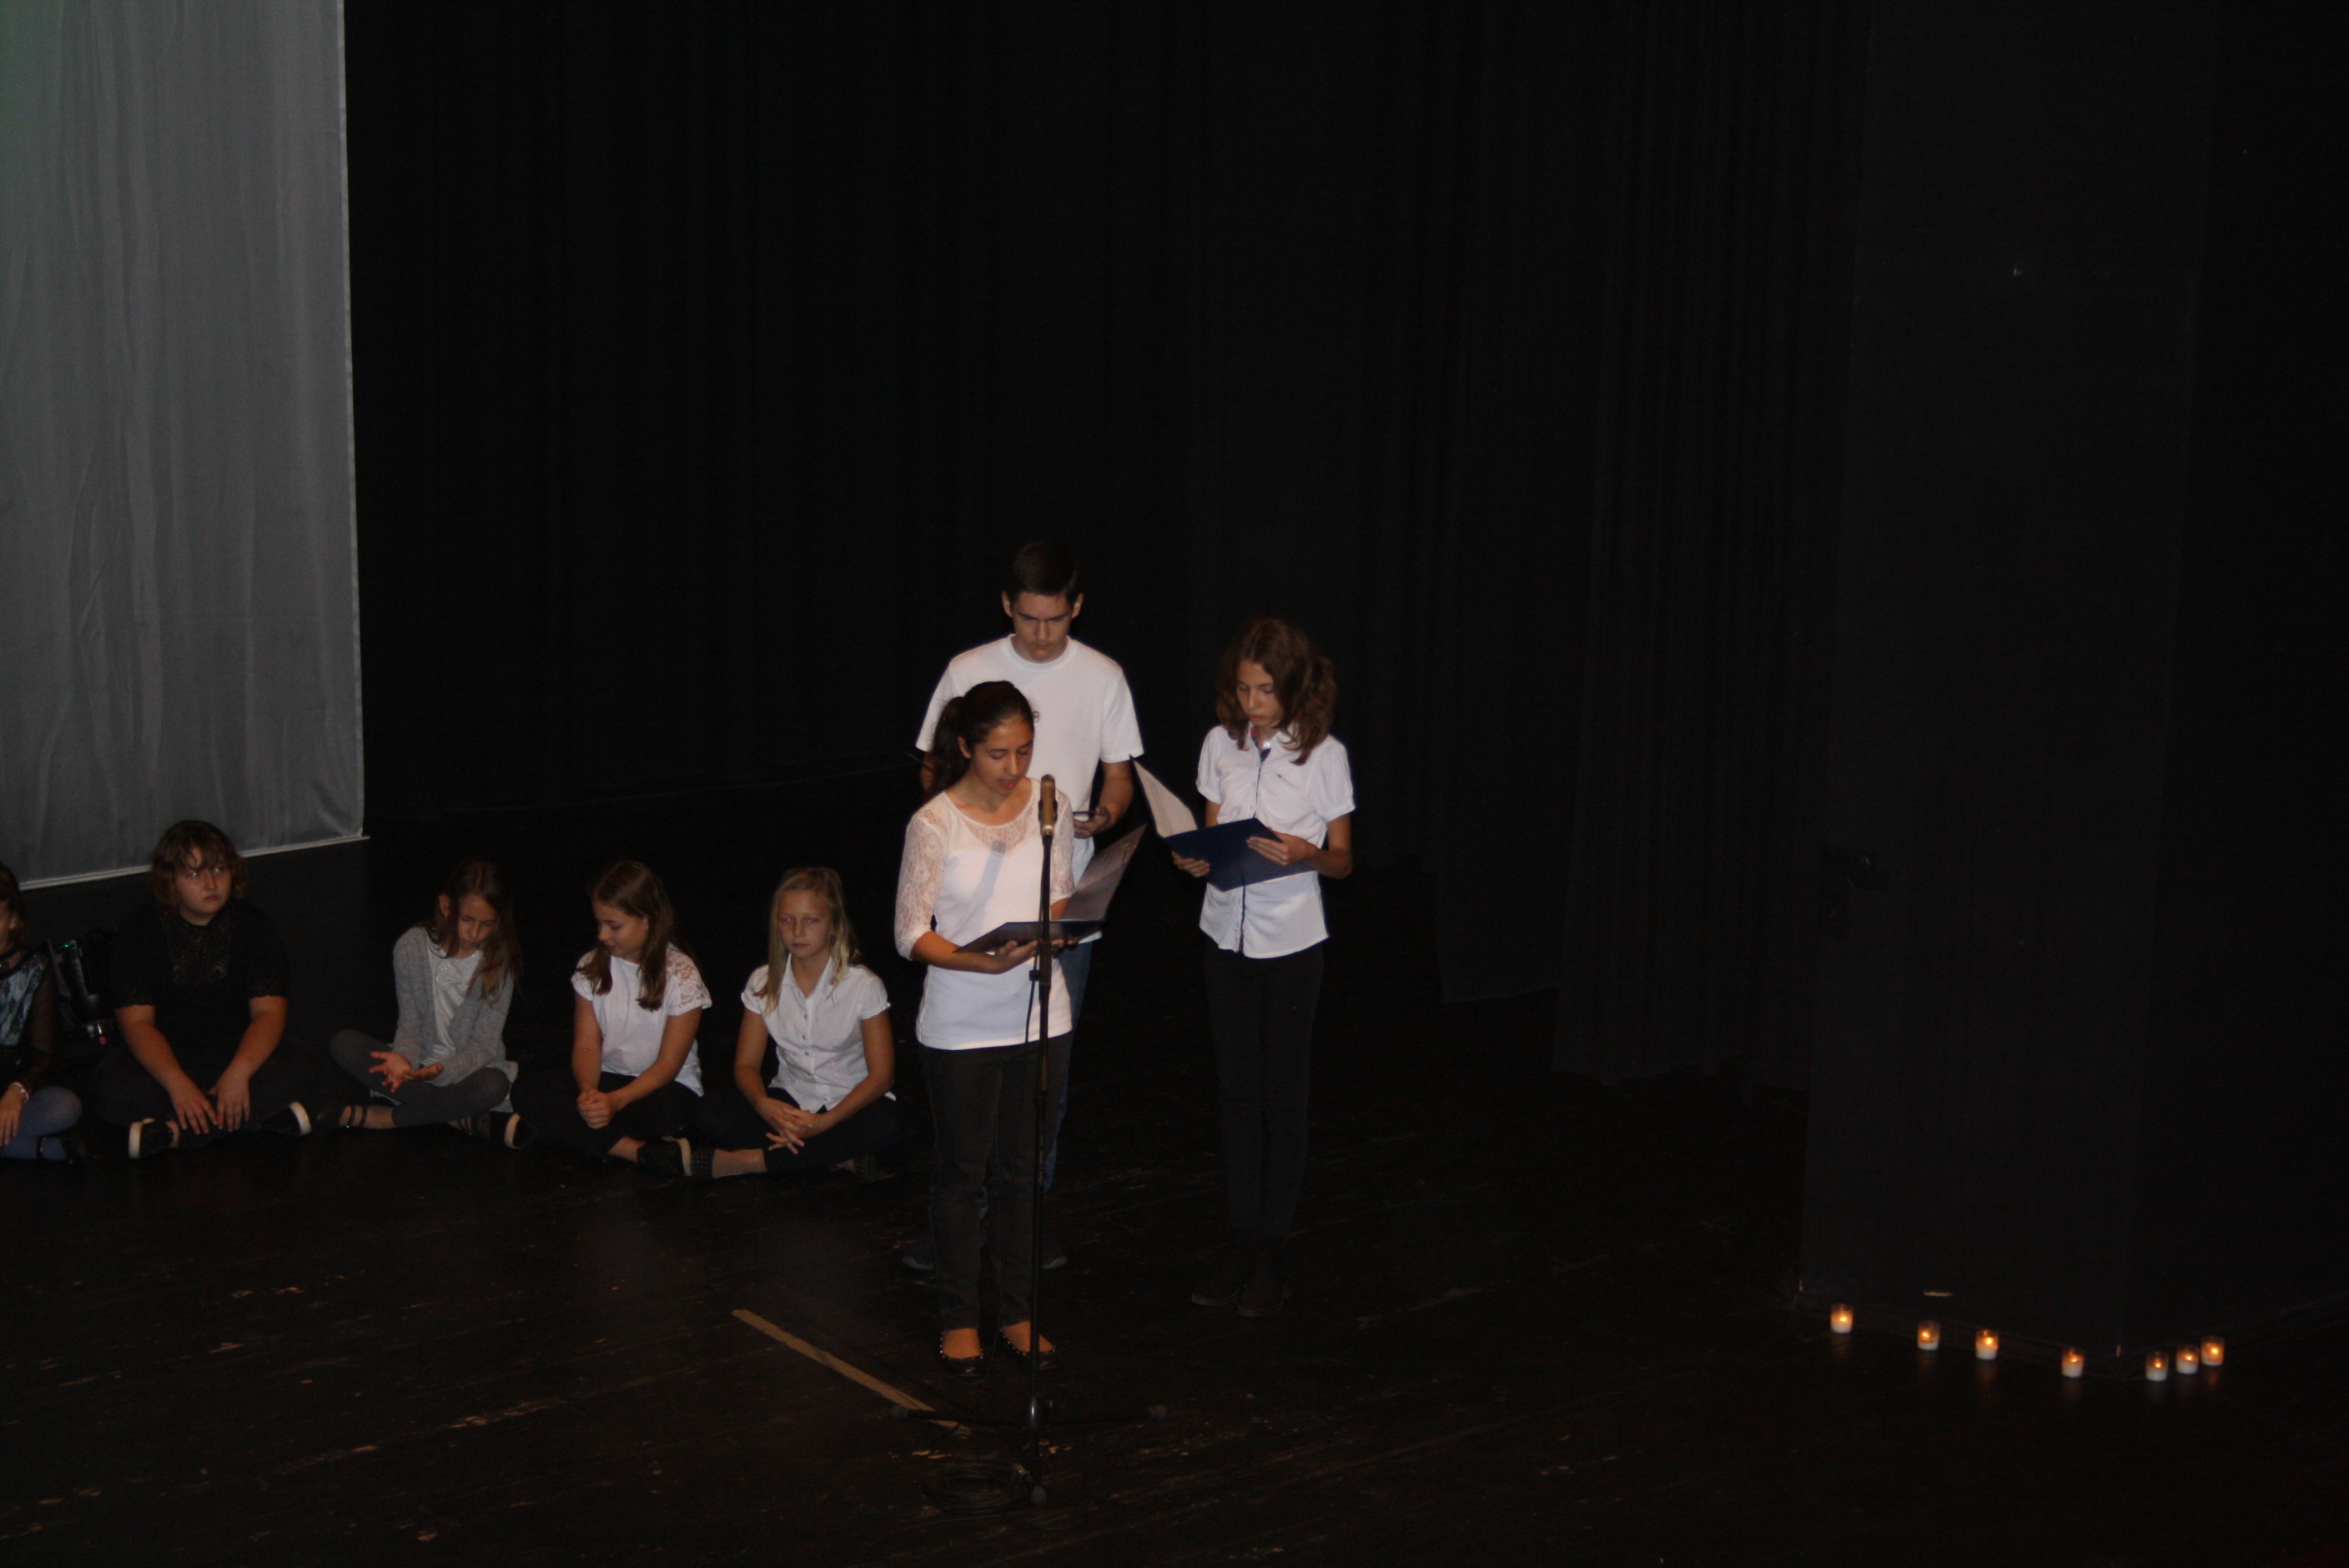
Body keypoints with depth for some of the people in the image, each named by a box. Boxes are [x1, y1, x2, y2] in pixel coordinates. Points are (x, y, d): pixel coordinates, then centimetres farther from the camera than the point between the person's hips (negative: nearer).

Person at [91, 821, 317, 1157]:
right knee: (109, 1092, -31)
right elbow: (137, 1021, -13)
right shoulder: (140, 930, -6)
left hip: (237, 1051, 1)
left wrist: (239, 1072, -31)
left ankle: (171, 1133, -31)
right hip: (164, 1055, 0)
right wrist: (177, 1083, -30)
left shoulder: (254, 927, -3)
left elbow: (269, 1012, -11)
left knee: (293, 1072, -30)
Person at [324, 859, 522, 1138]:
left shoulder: (499, 960, -11)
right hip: (419, 1064, 2)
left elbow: (485, 1043, -13)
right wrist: (404, 1058, -28)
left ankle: (385, 1117, -20)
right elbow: (410, 1022, -4)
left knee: (493, 1085, -37)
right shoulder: (412, 946, -7)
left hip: (469, 1067, -2)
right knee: (343, 1045, -21)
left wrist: (442, 1070, -33)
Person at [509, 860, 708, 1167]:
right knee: (529, 1087, -24)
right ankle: (642, 1152, -29)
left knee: (665, 1111, -41)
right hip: (605, 1082, 5)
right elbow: (586, 1044, -2)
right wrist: (588, 1092, -25)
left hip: (665, 1087, -5)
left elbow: (668, 1064, -12)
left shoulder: (681, 975, -8)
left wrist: (615, 1101, -28)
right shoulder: (591, 967, 5)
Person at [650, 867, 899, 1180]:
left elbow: (880, 1075, -11)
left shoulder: (863, 985, -8)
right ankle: (842, 1158, -25)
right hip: (789, 1102, 2)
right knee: (712, 1111, -24)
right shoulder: (763, 983, 2)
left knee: (888, 1123, -38)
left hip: (850, 1104, -2)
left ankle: (732, 1162, -33)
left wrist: (825, 1122, -27)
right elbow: (746, 1065, -1)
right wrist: (765, 1105, -26)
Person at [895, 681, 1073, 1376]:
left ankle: (1017, 1310, 25)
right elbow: (912, 935, -11)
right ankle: (958, 1316, 21)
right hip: (961, 1026, -3)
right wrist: (985, 961, -26)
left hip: (1039, 1017, 4)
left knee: (1024, 1168, 12)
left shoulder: (1049, 807, 0)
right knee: (961, 1172, 8)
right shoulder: (934, 824, -12)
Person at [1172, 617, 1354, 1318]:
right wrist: (1196, 858, -10)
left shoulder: (1324, 754, -9)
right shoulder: (1220, 745, 2)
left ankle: (1274, 1249, 12)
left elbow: (1343, 859, -3)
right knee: (1236, 1091, 10)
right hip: (1227, 932, 4)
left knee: (1281, 1096, 3)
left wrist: (1305, 855, -24)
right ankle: (1242, 1238, 19)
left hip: (1291, 943, -4)